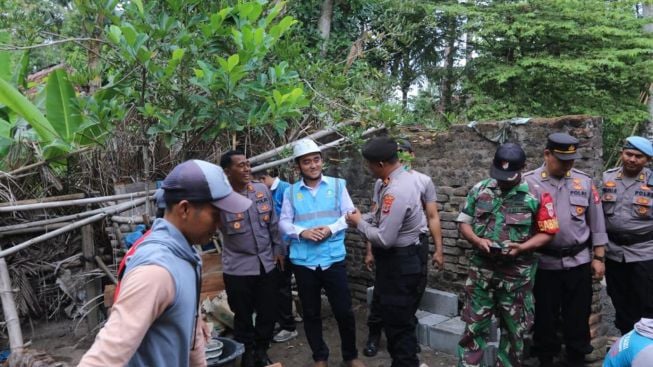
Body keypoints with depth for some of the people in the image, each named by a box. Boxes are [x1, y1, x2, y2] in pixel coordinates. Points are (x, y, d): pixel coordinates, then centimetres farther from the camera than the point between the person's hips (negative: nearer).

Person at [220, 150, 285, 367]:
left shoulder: (263, 190, 1)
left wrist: (279, 249, 11)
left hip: (267, 263, 4)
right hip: (238, 267, -4)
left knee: (268, 311, 14)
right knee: (243, 314, 11)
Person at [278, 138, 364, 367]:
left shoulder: (337, 185, 3)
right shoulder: (291, 192, 5)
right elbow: (283, 223, 3)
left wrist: (331, 229, -15)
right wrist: (302, 232, -15)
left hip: (333, 259, -1)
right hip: (303, 261, 1)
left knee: (344, 311, 4)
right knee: (311, 313, 13)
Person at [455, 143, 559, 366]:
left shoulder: (536, 195, -6)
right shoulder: (479, 190, 1)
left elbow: (547, 231, -2)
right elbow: (464, 223, 6)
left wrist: (522, 247, -18)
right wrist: (477, 241, -14)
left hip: (517, 273, -1)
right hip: (482, 268, 2)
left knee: (514, 330, 14)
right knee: (474, 325, 8)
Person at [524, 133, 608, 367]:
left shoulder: (584, 182, 3)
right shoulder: (529, 183, -6)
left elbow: (597, 223, 8)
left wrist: (598, 258, 6)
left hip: (579, 262, 2)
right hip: (544, 264, -2)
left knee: (578, 317, 12)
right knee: (544, 317, 11)